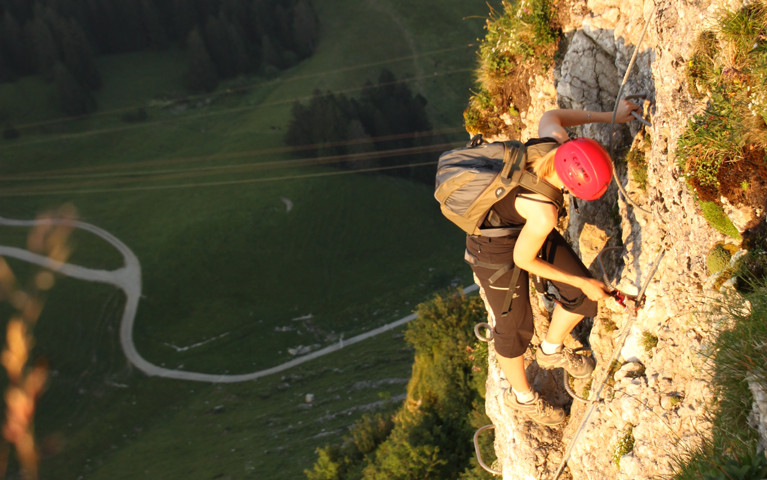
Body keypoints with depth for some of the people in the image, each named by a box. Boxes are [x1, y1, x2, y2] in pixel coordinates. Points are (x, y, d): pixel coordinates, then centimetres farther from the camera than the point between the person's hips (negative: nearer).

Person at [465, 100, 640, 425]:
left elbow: (551, 116, -1)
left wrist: (610, 116, 4)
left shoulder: (555, 140, -28)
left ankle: (552, 351, 46)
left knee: (582, 296, 14)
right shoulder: (543, 214, -42)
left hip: (519, 225, 8)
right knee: (515, 327, 15)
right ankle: (521, 396, 46)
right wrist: (583, 284, -12)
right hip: (497, 249, -7)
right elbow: (522, 260, -23)